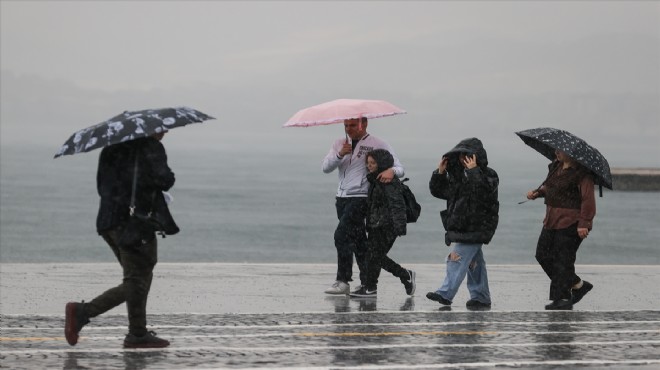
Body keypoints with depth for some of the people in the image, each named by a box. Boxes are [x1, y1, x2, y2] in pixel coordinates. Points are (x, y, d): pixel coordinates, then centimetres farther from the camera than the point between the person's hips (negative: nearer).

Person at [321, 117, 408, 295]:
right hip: (342, 198, 6)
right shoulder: (339, 144, 14)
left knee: (342, 235, -19)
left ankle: (343, 281, -18)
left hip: (360, 198, -6)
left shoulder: (378, 145, -2)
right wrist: (340, 155, -15)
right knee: (358, 241, 9)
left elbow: (399, 168, -5)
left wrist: (391, 171, -28)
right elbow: (325, 167, 3)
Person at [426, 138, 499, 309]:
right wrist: (440, 173, 3)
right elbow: (437, 190, 19)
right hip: (459, 226, 8)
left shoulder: (488, 175, -6)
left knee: (457, 258, -16)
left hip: (474, 228, -8)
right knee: (474, 263, 12)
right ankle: (481, 297, 18)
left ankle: (445, 294, -20)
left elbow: (485, 191, -27)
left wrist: (473, 171, -27)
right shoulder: (457, 175, 15)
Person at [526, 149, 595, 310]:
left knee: (563, 260, -6)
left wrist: (584, 223, -24)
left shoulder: (581, 173, -15)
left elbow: (588, 199, -19)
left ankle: (563, 298, 2)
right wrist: (537, 192, 9)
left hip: (570, 224, -10)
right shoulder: (555, 167, 12)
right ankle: (578, 285, 19)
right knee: (543, 255, 9)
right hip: (552, 221, 10)